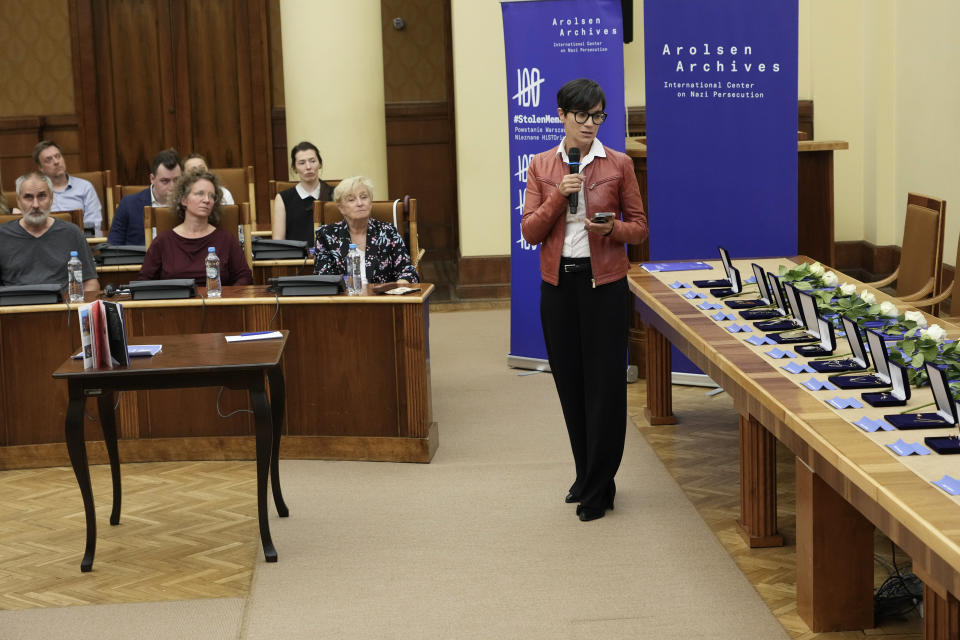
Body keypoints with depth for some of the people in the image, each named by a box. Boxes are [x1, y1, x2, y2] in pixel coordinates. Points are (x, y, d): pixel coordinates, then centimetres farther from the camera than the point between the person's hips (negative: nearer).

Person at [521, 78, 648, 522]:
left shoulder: (618, 165, 0)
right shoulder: (541, 166, 5)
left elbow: (640, 227, 3)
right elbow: (529, 231, 1)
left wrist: (612, 228, -17)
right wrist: (558, 196, -13)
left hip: (604, 282, -3)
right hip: (558, 283, 3)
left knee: (604, 383, -2)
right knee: (570, 382, 10)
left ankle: (598, 490, 6)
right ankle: (586, 476, 26)